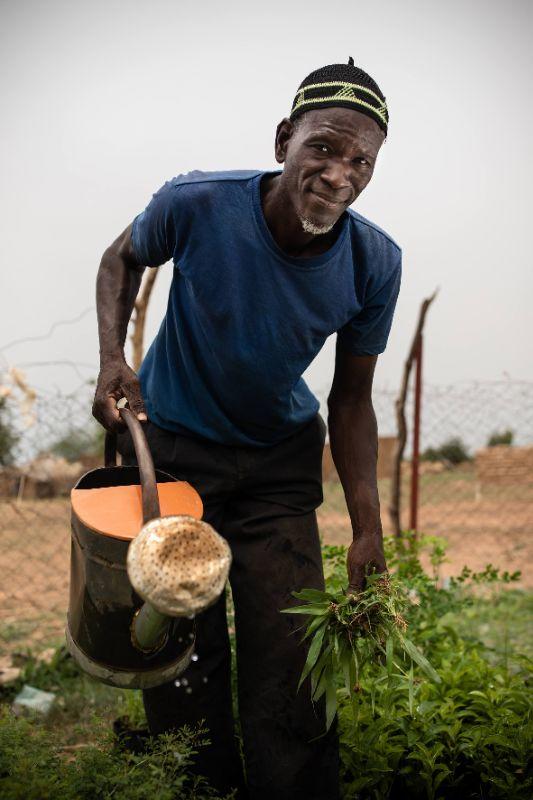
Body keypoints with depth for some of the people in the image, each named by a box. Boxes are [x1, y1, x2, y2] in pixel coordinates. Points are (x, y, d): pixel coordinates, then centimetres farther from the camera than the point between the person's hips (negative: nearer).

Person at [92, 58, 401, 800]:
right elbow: (123, 259, 0)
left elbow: (351, 398, -5)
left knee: (290, 664, 0)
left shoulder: (374, 262, -18)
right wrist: (112, 358, -16)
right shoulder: (195, 203, -24)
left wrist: (368, 531, -10)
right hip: (168, 445, -1)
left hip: (279, 460, 1)